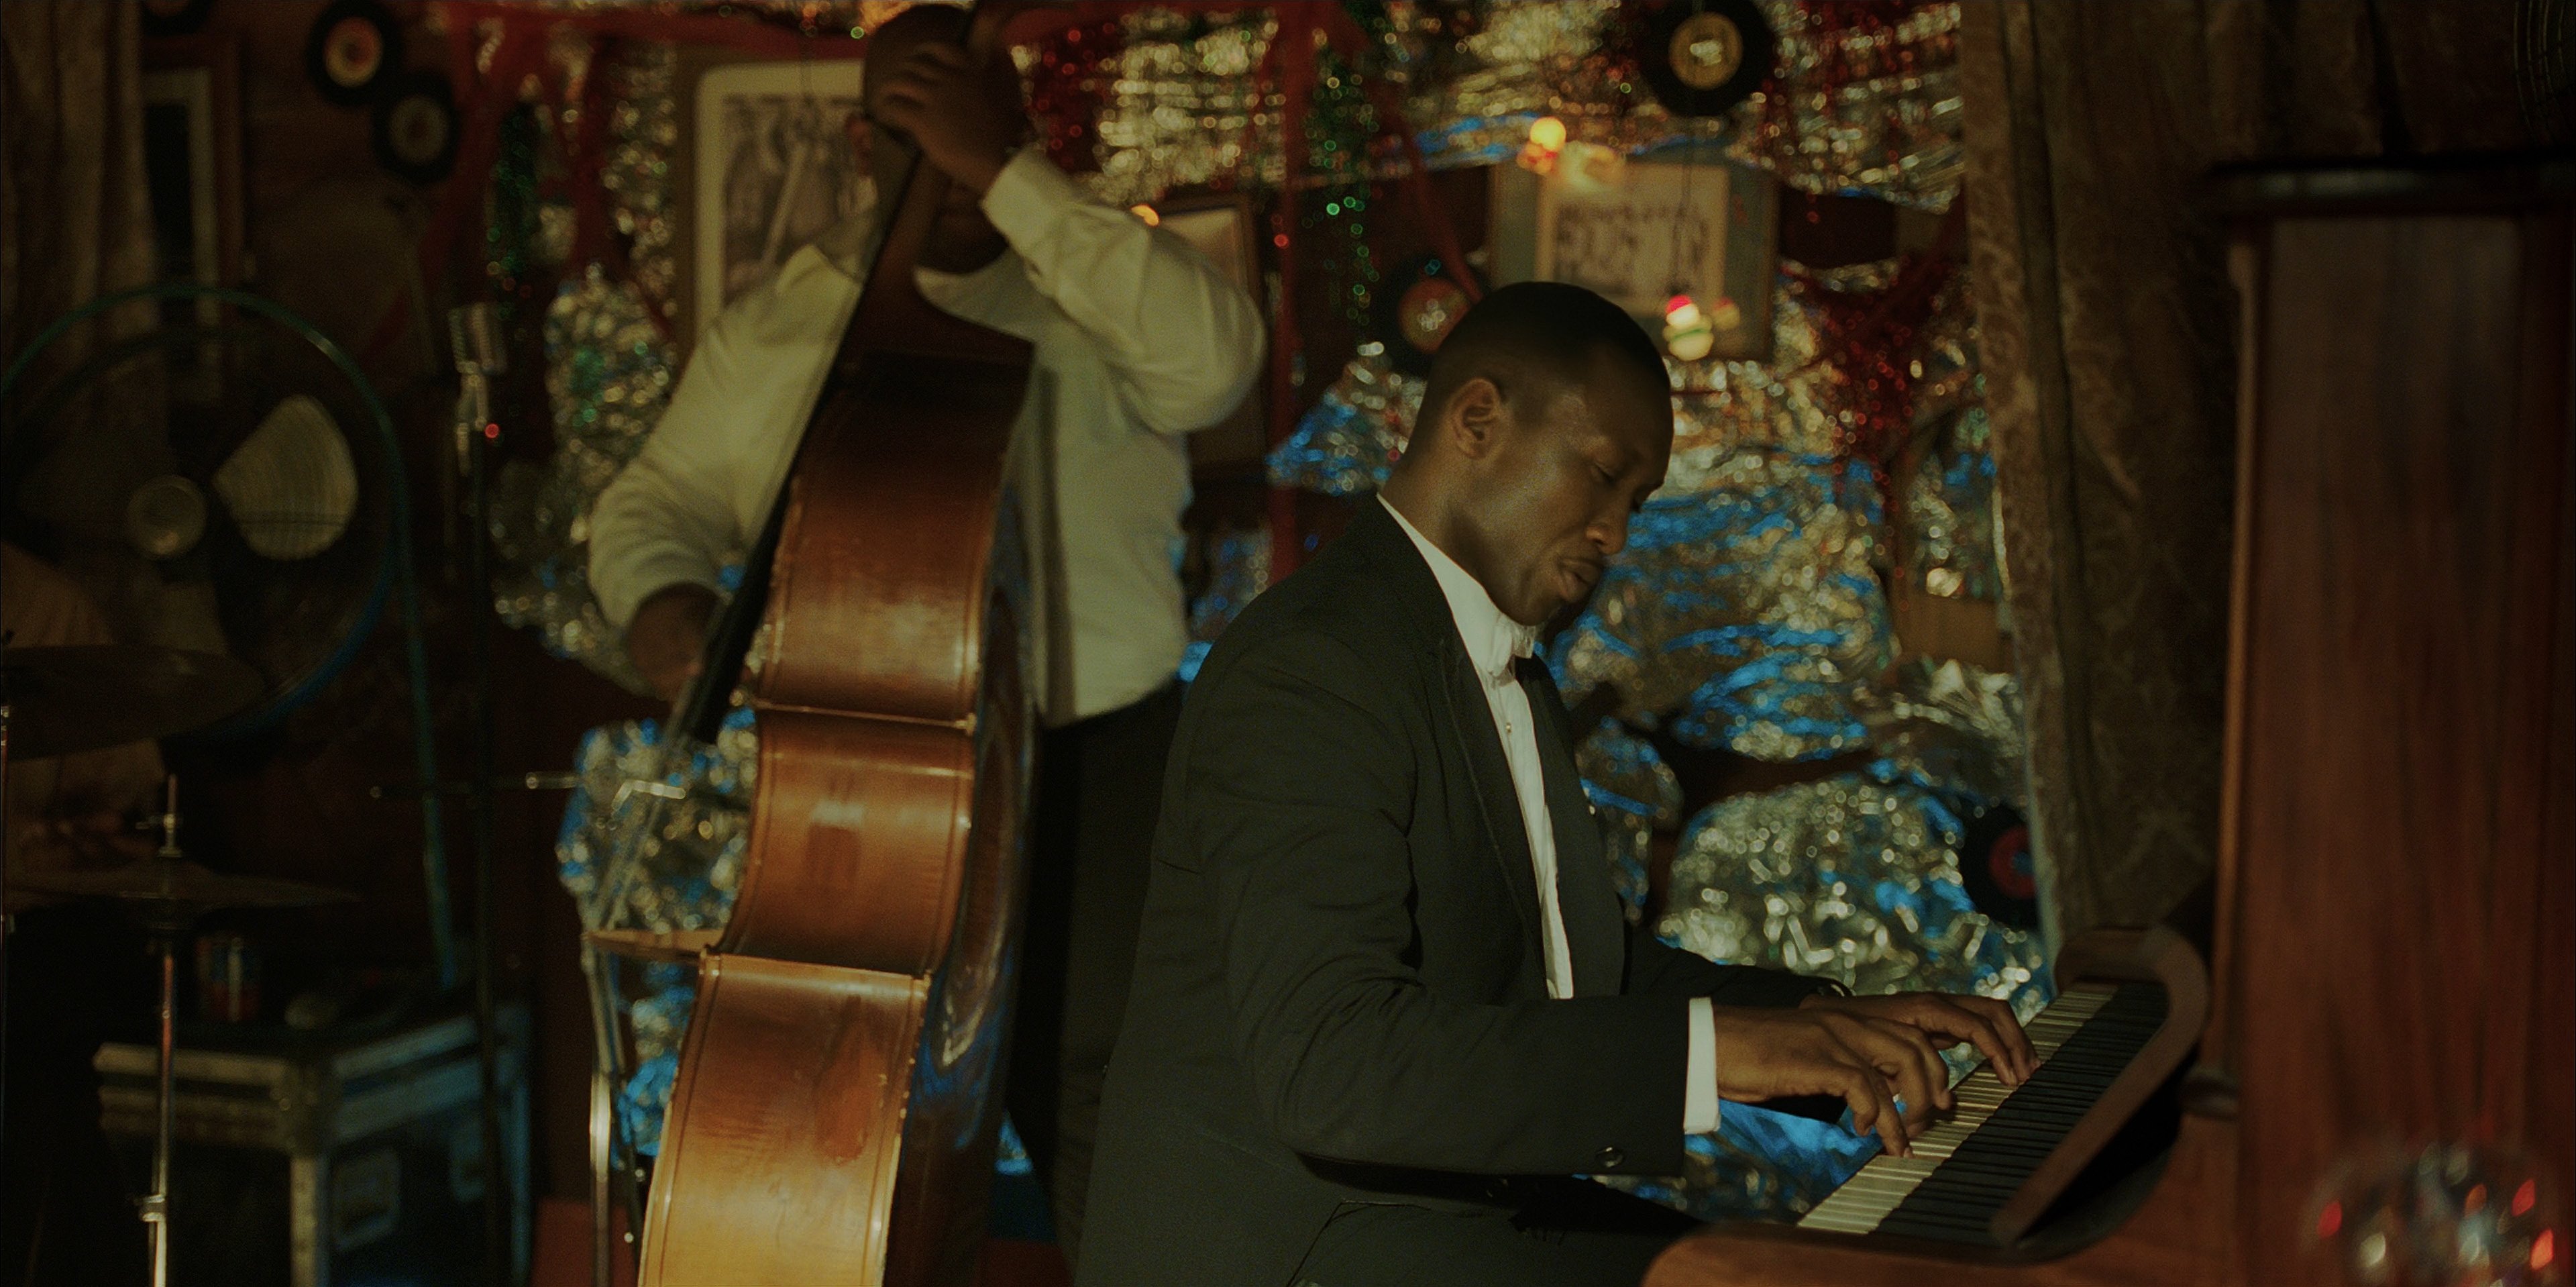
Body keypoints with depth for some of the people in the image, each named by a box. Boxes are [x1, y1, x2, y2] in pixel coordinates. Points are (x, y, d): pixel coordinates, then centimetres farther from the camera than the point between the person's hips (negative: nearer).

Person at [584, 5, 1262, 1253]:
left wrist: (1007, 174, -22)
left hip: (1091, 767, -2)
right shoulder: (781, 321, 8)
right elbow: (658, 499, 13)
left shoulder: (1101, 290, 0)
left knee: (1097, 1105, -2)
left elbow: (1213, 356, -22)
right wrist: (658, 594, -11)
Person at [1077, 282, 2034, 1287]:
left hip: (1463, 1201, 9)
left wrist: (1836, 1023, 6)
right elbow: (1328, 1063, -28)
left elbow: (1579, 966, 21)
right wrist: (1707, 1047, -31)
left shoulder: (1508, 673, 17)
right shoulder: (1311, 667, -17)